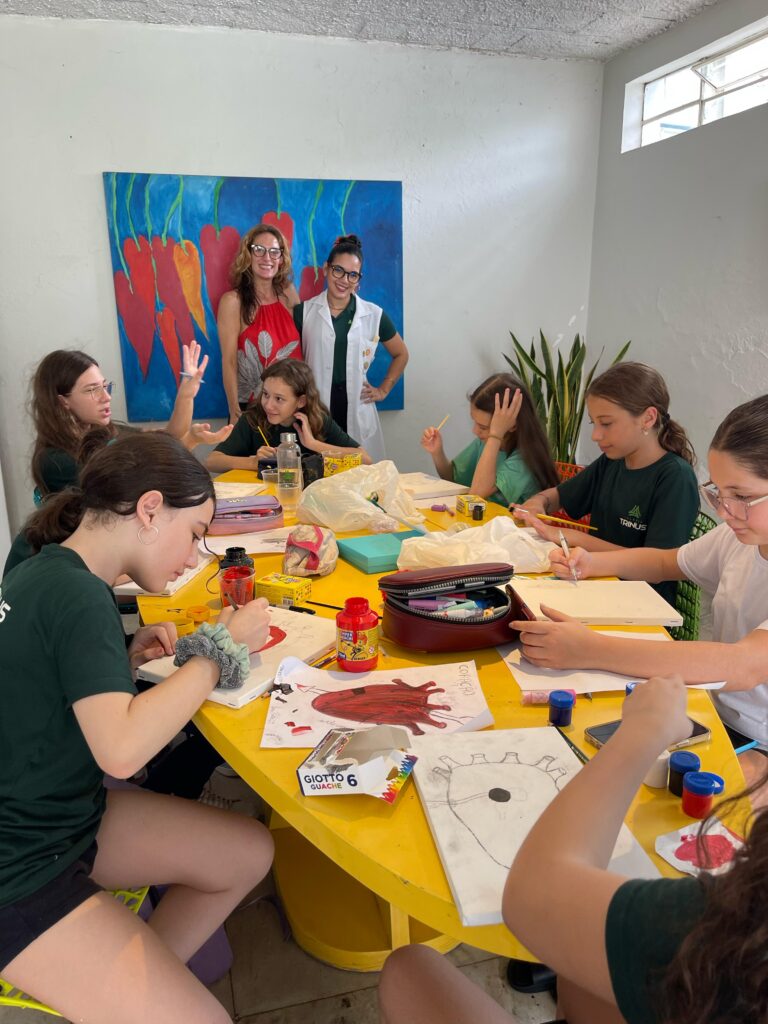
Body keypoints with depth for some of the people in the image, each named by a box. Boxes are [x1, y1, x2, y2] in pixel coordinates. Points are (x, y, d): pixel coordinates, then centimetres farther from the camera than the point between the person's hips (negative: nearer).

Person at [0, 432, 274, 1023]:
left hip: (63, 814, 9)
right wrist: (223, 648, -22)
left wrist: (126, 663, -1)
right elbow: (121, 749, -33)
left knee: (249, 854, 6)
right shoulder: (76, 595, -24)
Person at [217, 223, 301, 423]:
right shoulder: (233, 301, -9)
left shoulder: (289, 294, 3)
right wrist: (235, 413, -17)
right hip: (251, 408, -4)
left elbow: (300, 346, 8)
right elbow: (229, 362, -12)